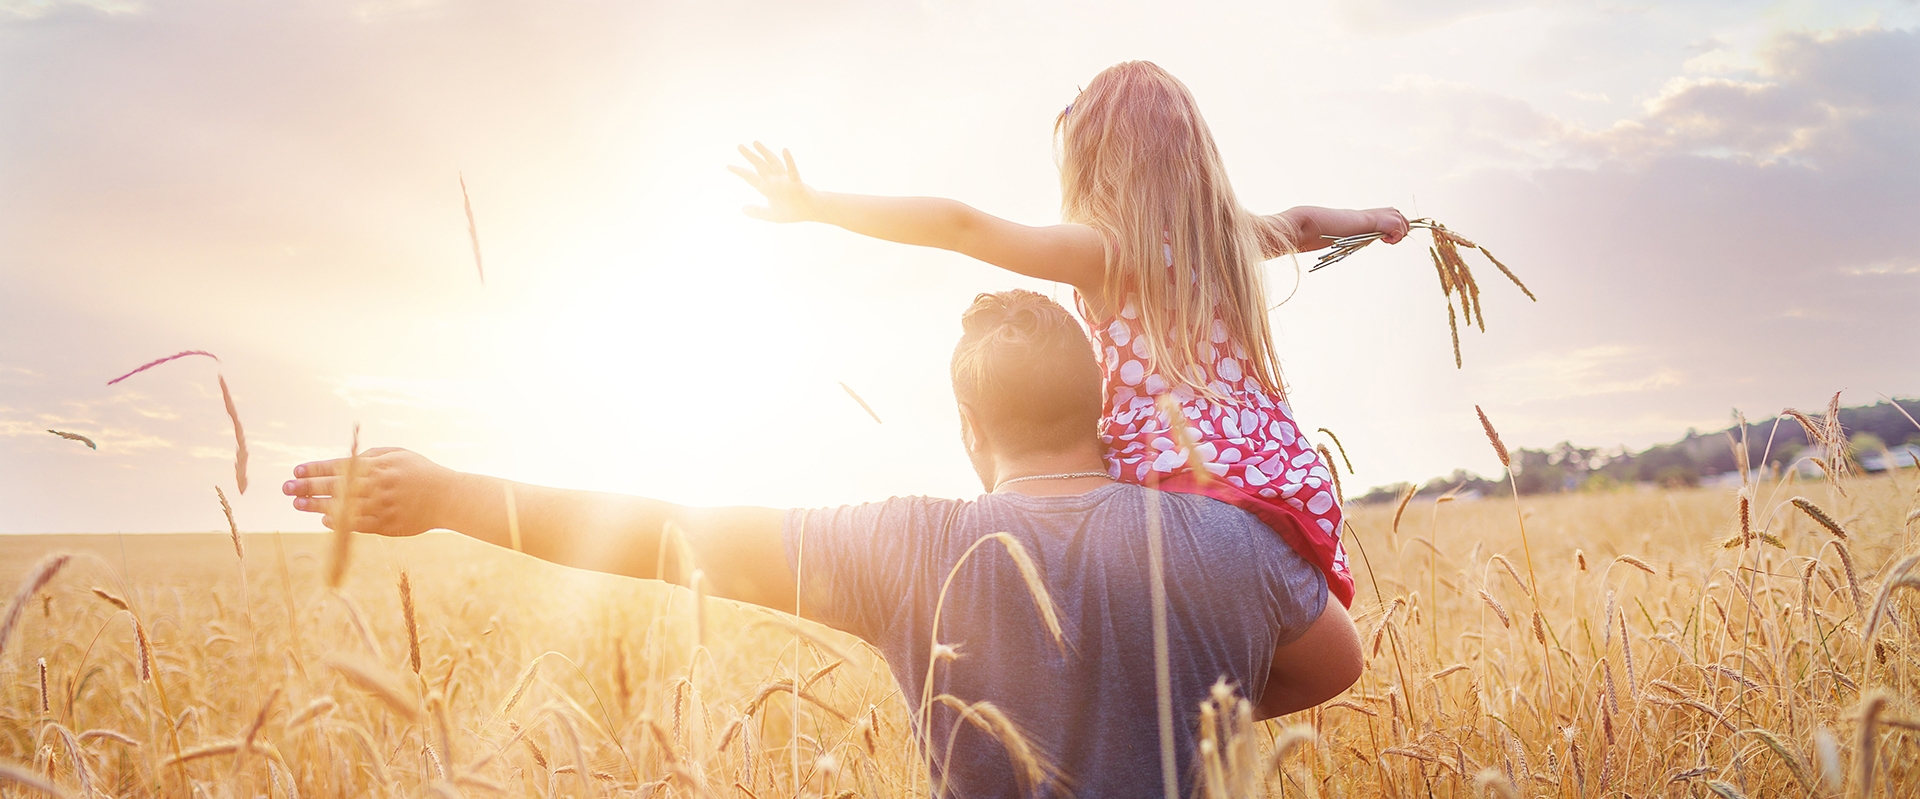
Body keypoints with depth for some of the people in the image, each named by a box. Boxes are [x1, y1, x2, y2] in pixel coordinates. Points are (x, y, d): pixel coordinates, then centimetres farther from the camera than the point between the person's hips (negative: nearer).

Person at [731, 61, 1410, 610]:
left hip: (1179, 485, -7)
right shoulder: (1230, 235, 17)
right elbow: (1302, 224, 40)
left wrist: (814, 205, -7)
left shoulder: (1104, 250, -3)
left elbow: (959, 225, -11)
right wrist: (1370, 219, 61)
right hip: (1285, 475, 7)